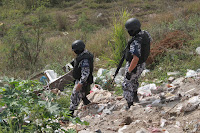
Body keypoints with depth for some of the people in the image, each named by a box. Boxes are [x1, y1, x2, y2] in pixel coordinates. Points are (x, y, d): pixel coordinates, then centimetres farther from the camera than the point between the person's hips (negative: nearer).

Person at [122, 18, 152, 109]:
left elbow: (136, 59, -37)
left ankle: (130, 106, 14)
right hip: (142, 64, 9)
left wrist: (129, 72, -30)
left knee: (127, 85, 8)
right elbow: (150, 40, 17)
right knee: (134, 80, 33)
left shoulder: (136, 42, -35)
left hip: (134, 66, -9)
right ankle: (135, 96, 51)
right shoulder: (145, 34, -8)